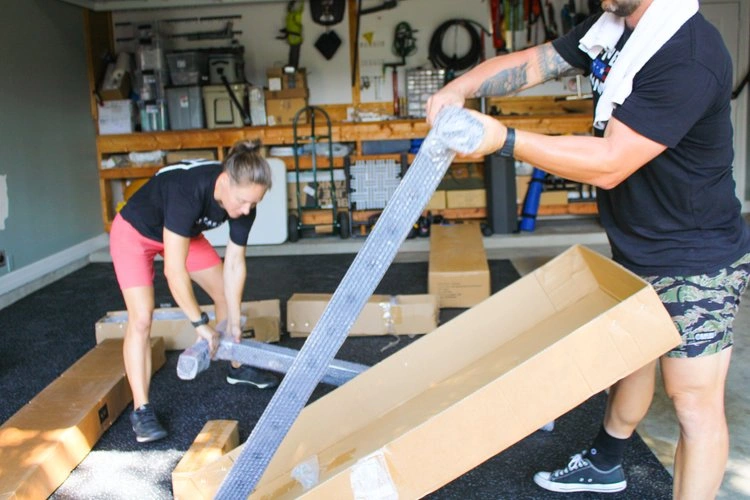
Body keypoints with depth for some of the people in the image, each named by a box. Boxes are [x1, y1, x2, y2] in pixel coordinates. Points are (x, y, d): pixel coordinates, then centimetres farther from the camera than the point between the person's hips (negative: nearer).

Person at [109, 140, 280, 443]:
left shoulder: (242, 201, -23)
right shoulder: (188, 191, -42)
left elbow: (234, 264, -12)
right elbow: (174, 271, -39)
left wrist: (234, 322, -9)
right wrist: (200, 323, -30)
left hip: (182, 232, 7)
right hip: (134, 233, -6)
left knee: (226, 293, 9)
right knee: (141, 317, -18)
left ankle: (237, 368, 31)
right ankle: (141, 410, -10)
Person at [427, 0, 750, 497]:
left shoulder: (688, 56, -29)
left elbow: (609, 165, -30)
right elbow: (531, 63, 2)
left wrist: (504, 139, -31)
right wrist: (460, 87, -15)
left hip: (697, 263, -9)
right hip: (636, 250, 9)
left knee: (694, 402, 2)